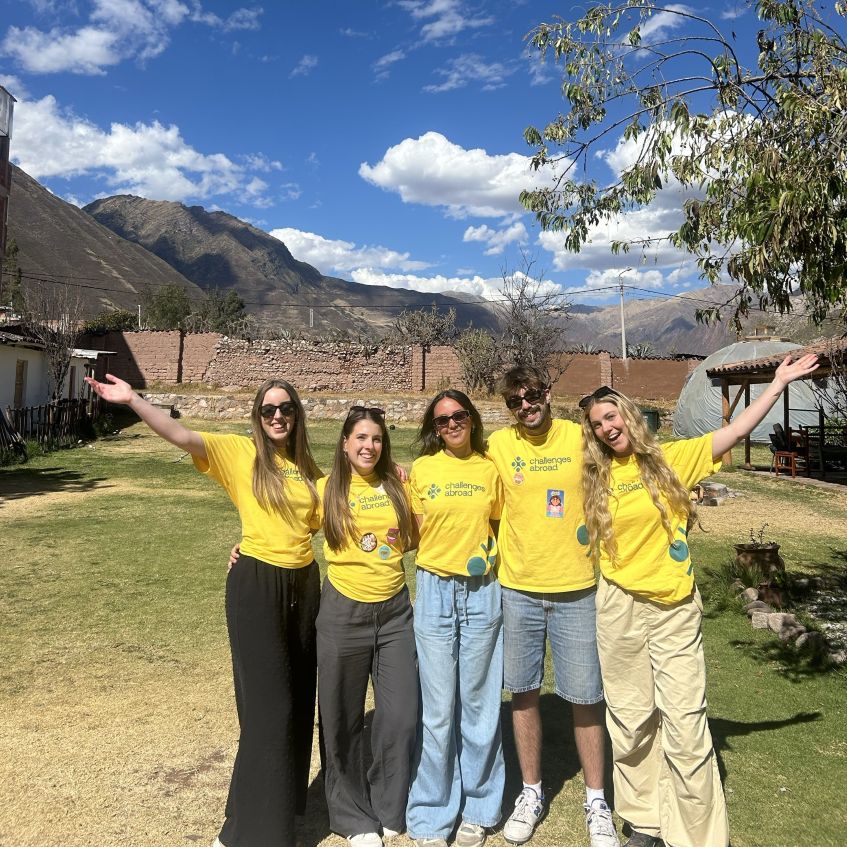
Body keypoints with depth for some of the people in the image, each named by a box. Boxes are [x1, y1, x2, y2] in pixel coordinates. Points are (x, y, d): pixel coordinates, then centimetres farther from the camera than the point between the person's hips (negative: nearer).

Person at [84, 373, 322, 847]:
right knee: (269, 704, -4)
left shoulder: (308, 466, 7)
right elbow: (181, 436, -21)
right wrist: (132, 400, -31)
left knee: (297, 699, 16)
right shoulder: (239, 452, -7)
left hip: (303, 583, 6)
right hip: (256, 585, -5)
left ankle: (285, 801, 37)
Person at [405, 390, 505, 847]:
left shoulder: (490, 470, 5)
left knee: (480, 702, 8)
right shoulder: (421, 470, 2)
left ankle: (478, 810, 26)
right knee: (437, 709, 3)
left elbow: (499, 525, 14)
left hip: (482, 591, 1)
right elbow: (416, 531, 7)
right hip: (434, 590, -1)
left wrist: (488, 553, 0)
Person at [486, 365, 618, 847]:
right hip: (518, 589, 1)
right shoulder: (499, 445, -1)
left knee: (585, 697, 6)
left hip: (576, 589, -1)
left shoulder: (580, 437, -3)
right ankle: (532, 794, 31)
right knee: (524, 693, 12)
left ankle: (596, 801, 26)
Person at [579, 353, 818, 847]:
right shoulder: (598, 478, 4)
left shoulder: (671, 458, -2)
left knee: (686, 724, 1)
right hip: (620, 608, 2)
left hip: (676, 608, -2)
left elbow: (736, 432, -5)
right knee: (632, 721, 12)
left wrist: (780, 383, -7)